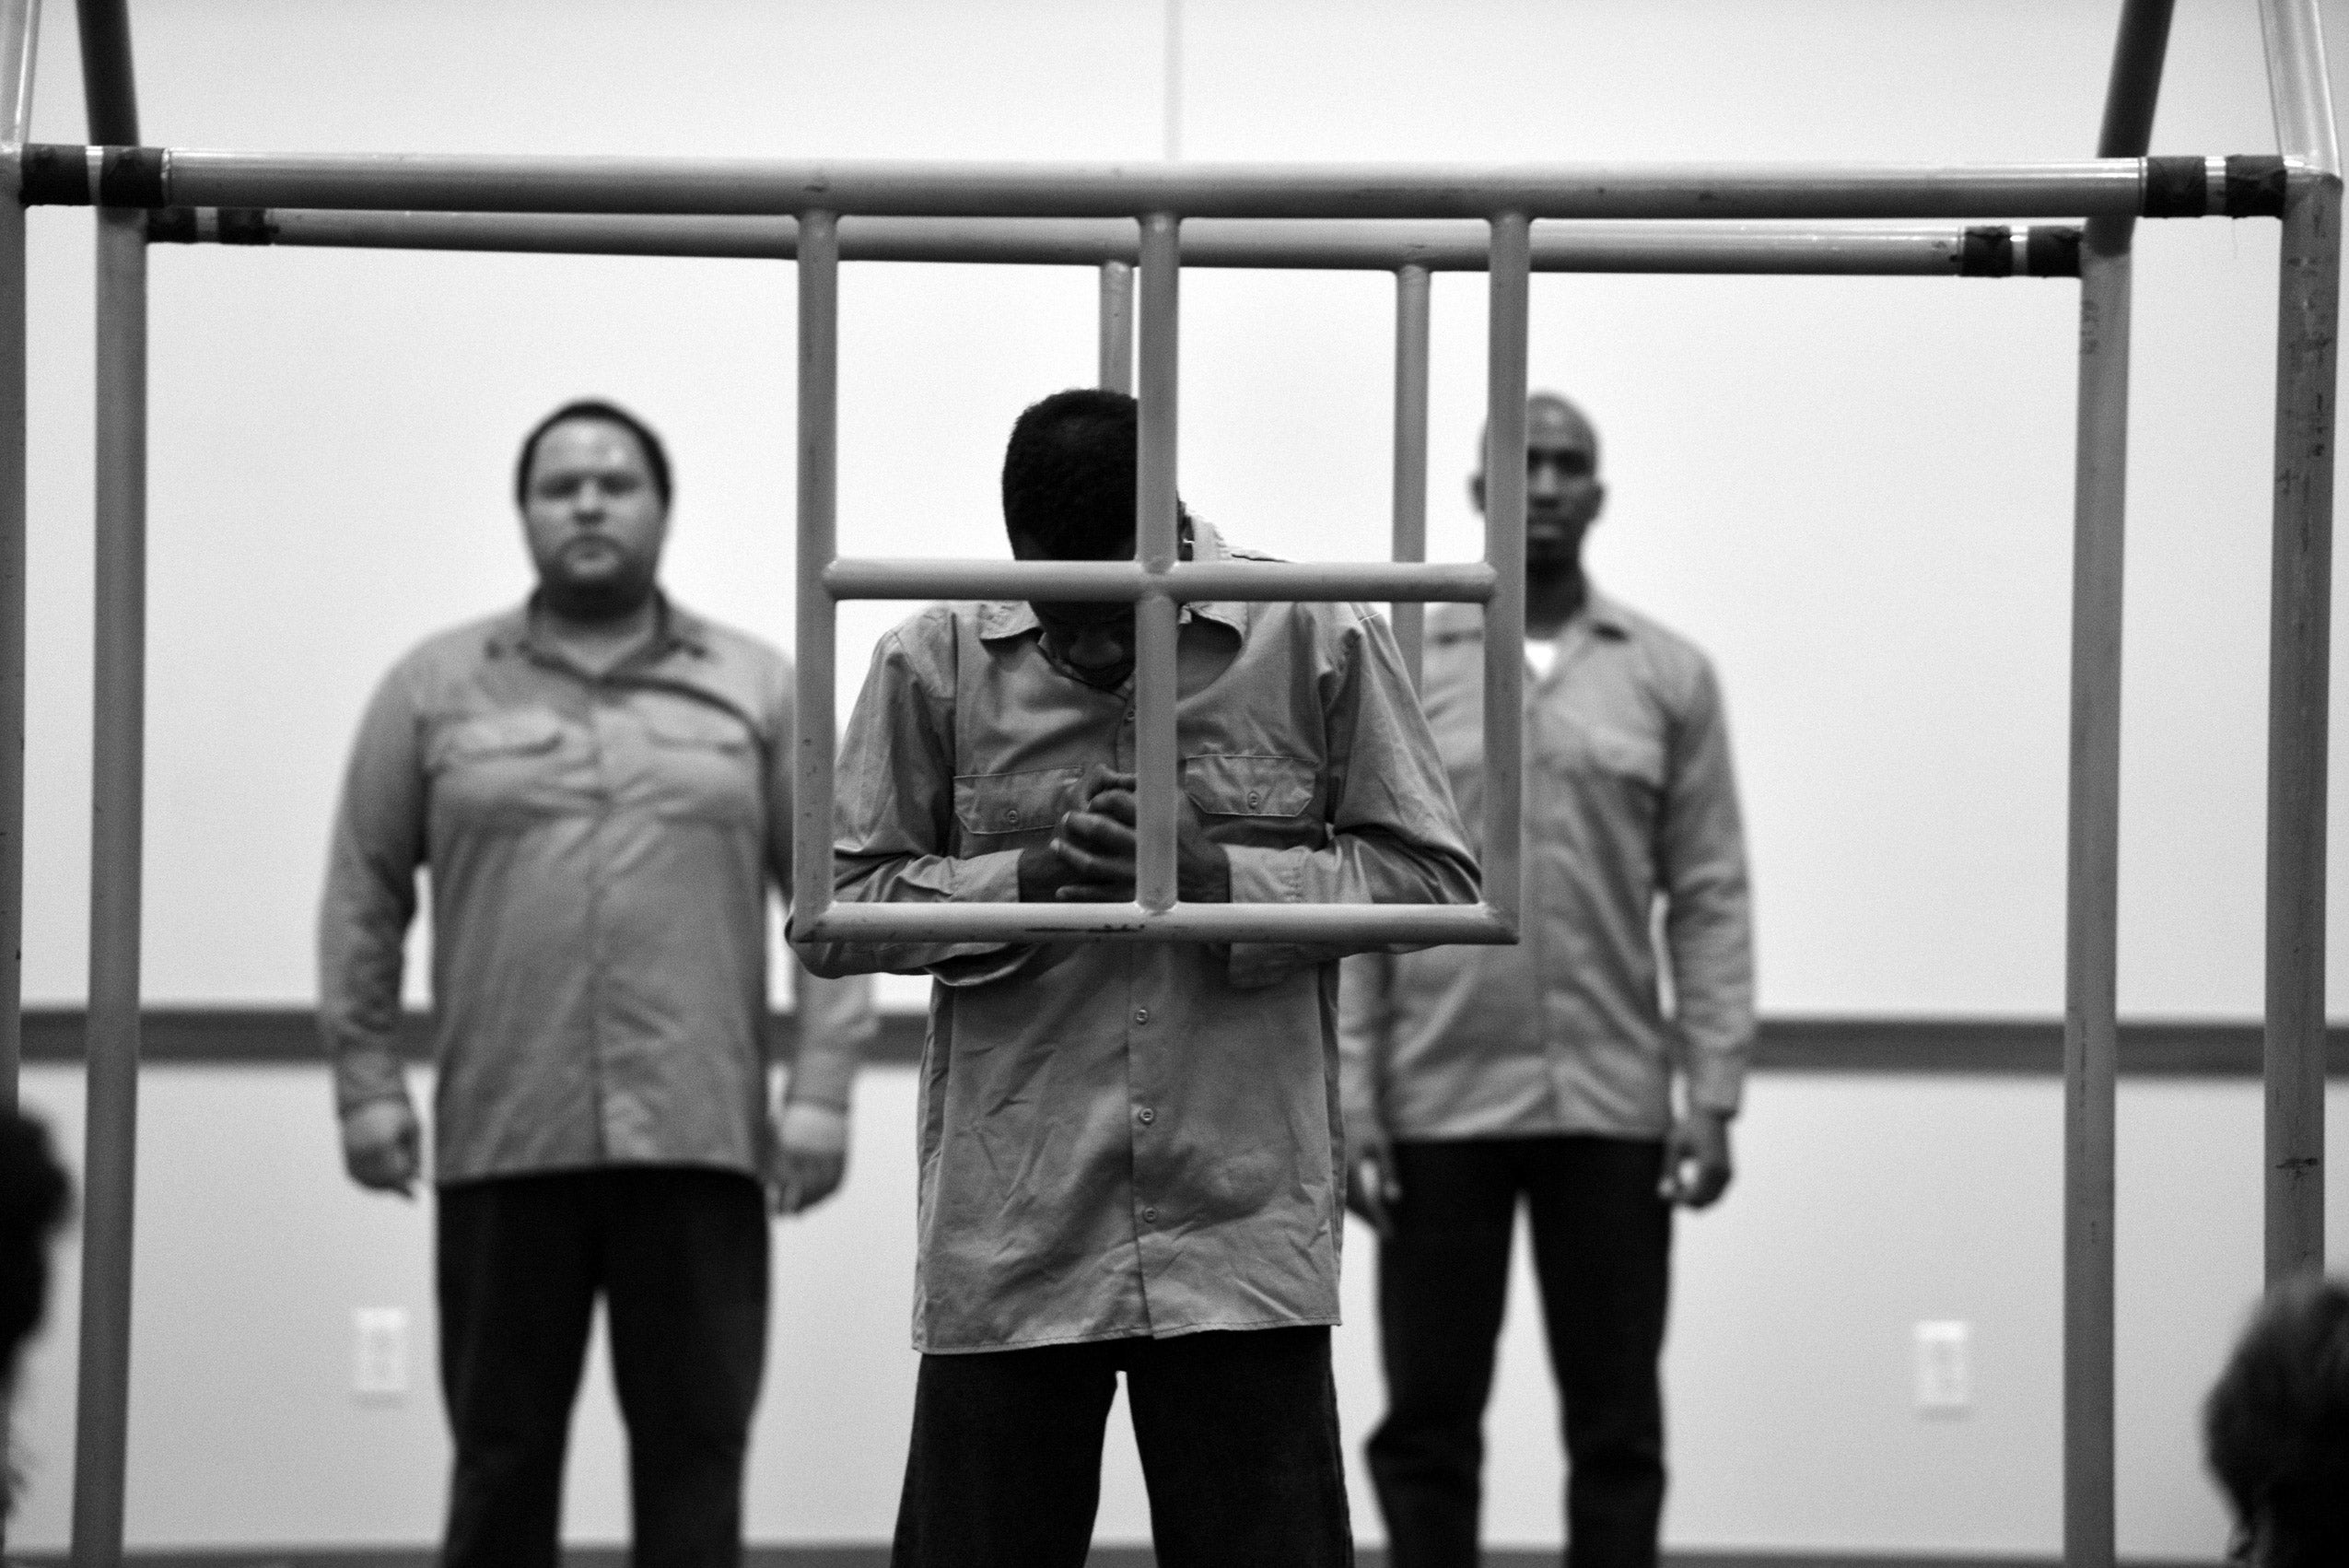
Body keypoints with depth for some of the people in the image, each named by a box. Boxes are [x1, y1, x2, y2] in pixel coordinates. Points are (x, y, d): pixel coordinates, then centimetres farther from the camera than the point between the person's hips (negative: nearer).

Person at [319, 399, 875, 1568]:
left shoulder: (757, 690, 9)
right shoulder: (434, 690, 9)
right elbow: (364, 897, 9)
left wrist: (822, 1086, -3)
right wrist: (366, 1079, 1)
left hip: (700, 1138, 0)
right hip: (501, 1143, 0)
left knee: (695, 1449, 1)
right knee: (502, 1451, 4)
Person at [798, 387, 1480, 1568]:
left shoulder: (1318, 638, -2)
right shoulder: (935, 660, 0)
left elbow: (1434, 880, 1)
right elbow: (834, 913, 3)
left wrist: (1219, 872, -12)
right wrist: (1026, 874, -13)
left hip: (1243, 1236, -1)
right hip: (1010, 1243, 1)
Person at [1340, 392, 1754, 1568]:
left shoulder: (1671, 678, 6)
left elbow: (1709, 900, 3)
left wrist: (1713, 1093, -5)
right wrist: (1350, 1101, -7)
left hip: (1613, 1108, 1)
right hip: (1441, 1106, -1)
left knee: (1617, 1423, 3)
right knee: (1428, 1421, 4)